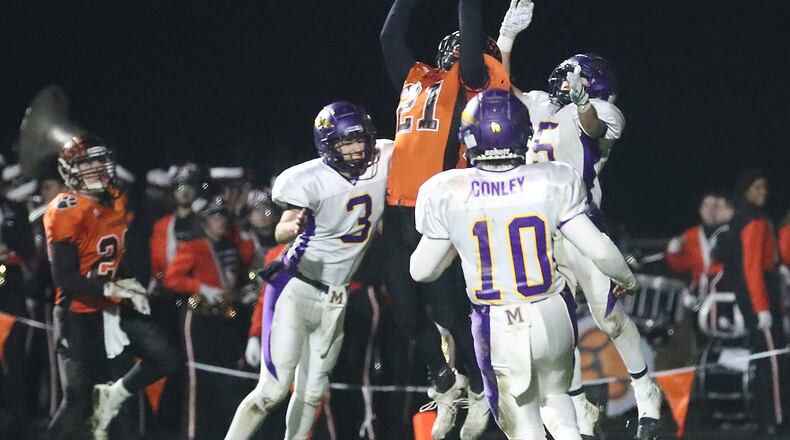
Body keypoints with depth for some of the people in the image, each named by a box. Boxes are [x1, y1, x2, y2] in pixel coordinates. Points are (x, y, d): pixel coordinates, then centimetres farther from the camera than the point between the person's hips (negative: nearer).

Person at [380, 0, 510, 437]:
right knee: (407, 311, 12)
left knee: (448, 309, -5)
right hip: (399, 211, 7)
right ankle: (444, 384, 29)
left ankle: (480, 391, 10)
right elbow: (390, 37, 27)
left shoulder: (471, 80, 4)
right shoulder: (415, 78, 21)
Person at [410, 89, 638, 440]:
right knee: (555, 398, 28)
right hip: (550, 316, 1)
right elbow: (598, 249, -8)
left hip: (497, 328, -1)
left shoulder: (448, 193, -11)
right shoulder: (551, 183, -10)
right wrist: (626, 278, 13)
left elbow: (421, 271, 0)